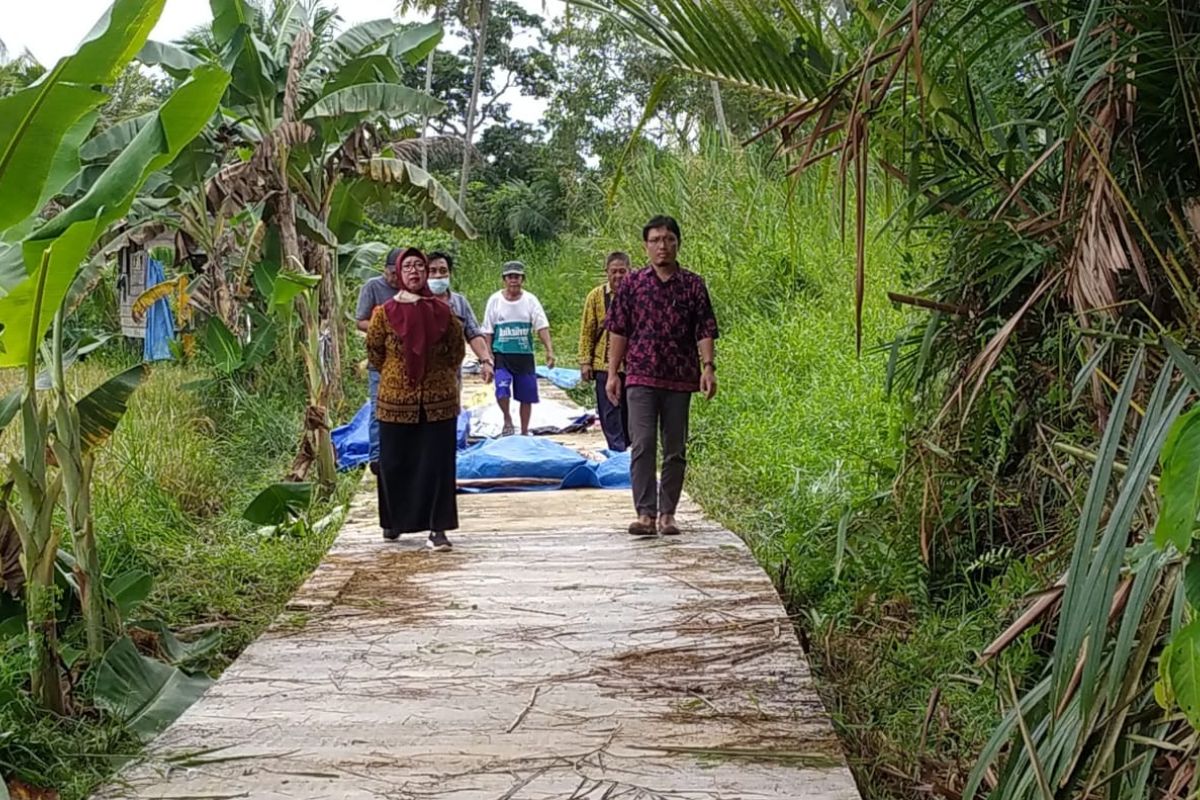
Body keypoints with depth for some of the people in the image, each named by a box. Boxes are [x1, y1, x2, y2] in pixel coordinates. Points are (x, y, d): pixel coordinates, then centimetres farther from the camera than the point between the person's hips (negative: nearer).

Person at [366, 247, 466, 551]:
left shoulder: (442, 312, -1)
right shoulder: (384, 313, -3)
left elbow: (457, 351, 10)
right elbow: (374, 352, 8)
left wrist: (439, 375, 10)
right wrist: (394, 375, 12)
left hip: (439, 400, 0)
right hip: (396, 400, 0)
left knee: (437, 464, -1)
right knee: (395, 464, 9)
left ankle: (437, 528, 4)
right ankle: (393, 521, 28)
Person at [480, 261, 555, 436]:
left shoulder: (530, 300, -1)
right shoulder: (495, 300, -1)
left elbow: (542, 327, -8)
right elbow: (488, 332, 3)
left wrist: (550, 351, -19)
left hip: (524, 355, 1)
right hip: (502, 355, -1)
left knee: (527, 396, 6)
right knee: (502, 389, -20)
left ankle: (524, 432, 23)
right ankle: (507, 419, 8)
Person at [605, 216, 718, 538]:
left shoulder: (693, 284, 5)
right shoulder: (632, 282, 5)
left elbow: (705, 330, 2)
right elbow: (618, 330, 6)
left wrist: (708, 367, -11)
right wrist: (613, 372, 2)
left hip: (680, 378, 1)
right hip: (641, 377, -1)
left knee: (675, 450, 5)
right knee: (642, 445, -9)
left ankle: (667, 514, 14)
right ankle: (645, 513, -8)